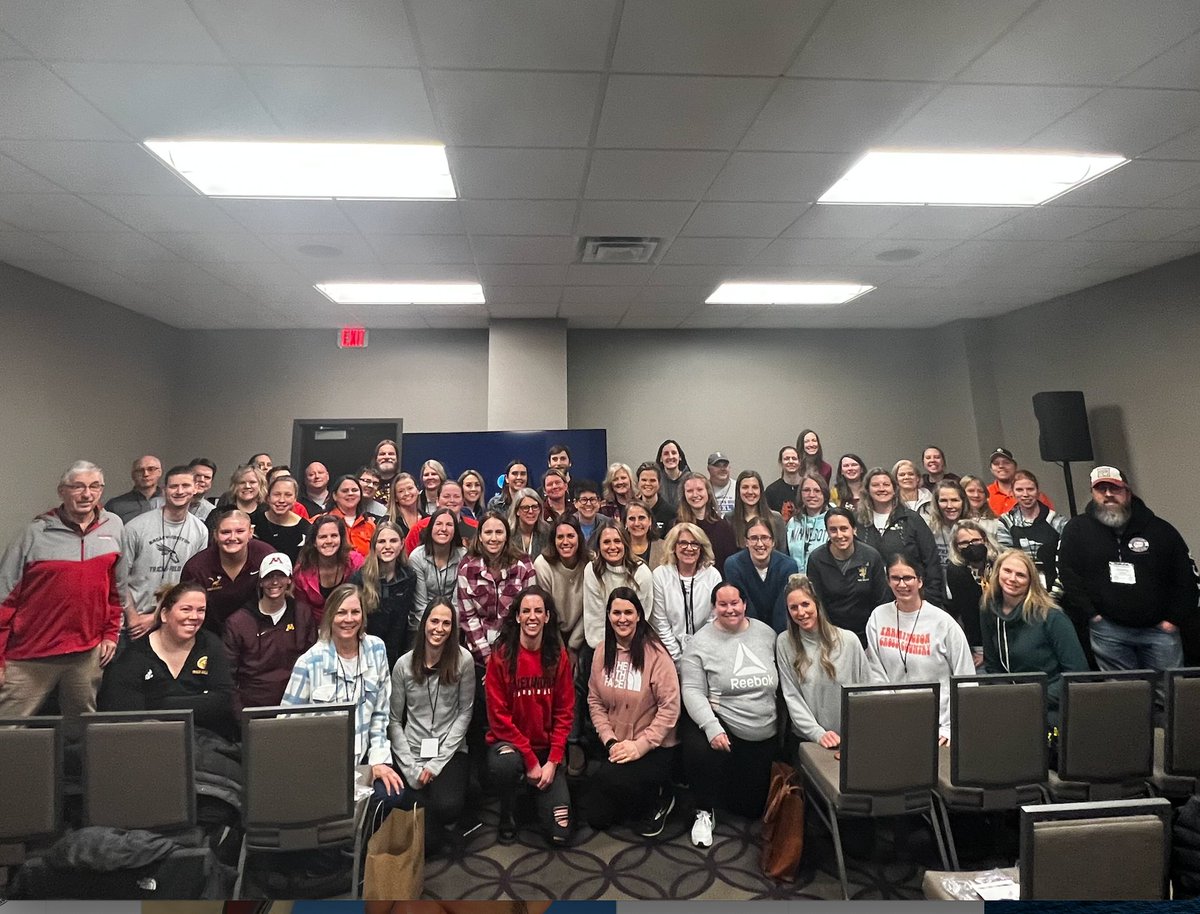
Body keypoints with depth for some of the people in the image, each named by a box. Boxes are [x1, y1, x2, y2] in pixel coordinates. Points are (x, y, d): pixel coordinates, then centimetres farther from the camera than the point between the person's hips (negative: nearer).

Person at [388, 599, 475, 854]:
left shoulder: (463, 660, -6)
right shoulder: (404, 665, -2)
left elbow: (465, 712, -3)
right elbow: (394, 720, 1)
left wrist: (437, 762, -8)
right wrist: (411, 768, -8)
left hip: (450, 752, 0)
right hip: (411, 752, 1)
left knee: (448, 806, -28)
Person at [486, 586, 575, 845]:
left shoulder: (558, 656, -4)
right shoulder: (501, 655, -13)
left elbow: (565, 712, -1)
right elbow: (498, 716, -12)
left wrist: (552, 761, -11)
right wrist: (530, 760, -15)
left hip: (548, 748, 2)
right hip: (509, 742, -2)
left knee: (560, 834, -7)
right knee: (506, 764, -38)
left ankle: (537, 790, 25)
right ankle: (508, 817, -4)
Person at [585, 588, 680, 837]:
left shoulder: (655, 653, -17)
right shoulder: (602, 653, 0)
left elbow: (670, 708, -18)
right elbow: (595, 702, 1)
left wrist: (640, 746, -21)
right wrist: (610, 742, -12)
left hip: (654, 748, -5)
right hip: (617, 748, 5)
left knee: (607, 779, -29)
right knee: (595, 817, 2)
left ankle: (659, 799, 1)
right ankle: (640, 797, 30)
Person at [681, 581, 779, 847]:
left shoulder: (767, 633, 1)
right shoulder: (701, 642, -10)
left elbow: (780, 680, 11)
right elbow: (692, 691, -14)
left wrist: (783, 720, 8)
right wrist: (712, 728, -27)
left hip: (766, 735, 4)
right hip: (723, 726, -4)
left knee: (753, 806, 8)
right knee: (699, 750, -36)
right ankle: (705, 811, -3)